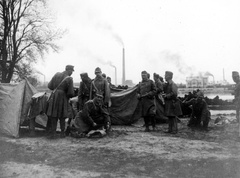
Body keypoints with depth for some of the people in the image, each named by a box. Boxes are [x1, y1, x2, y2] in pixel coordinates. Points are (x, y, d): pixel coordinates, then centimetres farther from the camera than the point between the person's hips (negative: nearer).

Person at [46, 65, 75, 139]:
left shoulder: (57, 74, 1)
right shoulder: (69, 79, -10)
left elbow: (49, 86, 4)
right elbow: (71, 93, -10)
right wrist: (67, 96, 12)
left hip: (54, 97, 3)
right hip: (62, 98, -3)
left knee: (53, 116, 10)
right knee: (62, 117, 12)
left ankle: (53, 133, 9)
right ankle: (62, 133, 19)